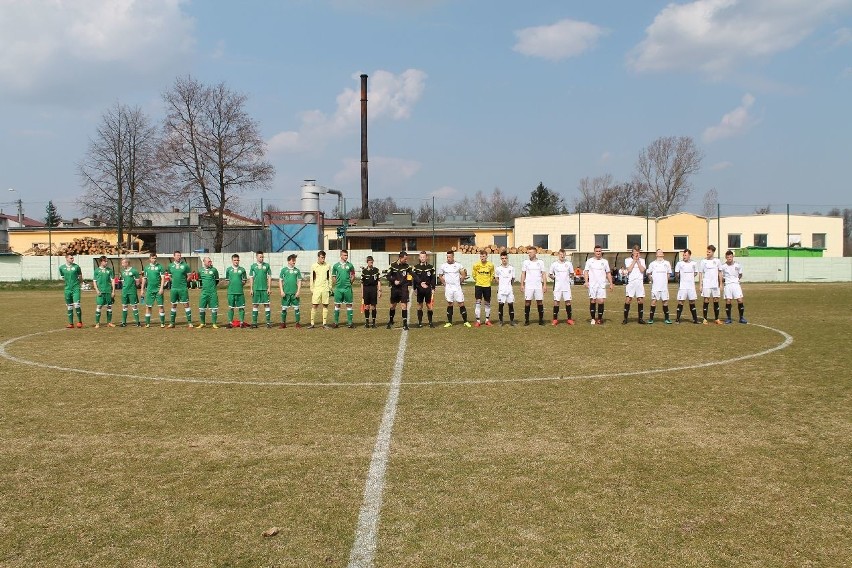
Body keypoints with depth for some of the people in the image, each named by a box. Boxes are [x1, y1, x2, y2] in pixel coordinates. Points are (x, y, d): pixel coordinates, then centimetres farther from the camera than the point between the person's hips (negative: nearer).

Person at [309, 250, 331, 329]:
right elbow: (312, 278, 6)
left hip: (325, 288, 1)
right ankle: (312, 323, 2)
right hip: (316, 289, -1)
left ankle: (324, 323, 9)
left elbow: (329, 278, 10)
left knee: (325, 305, 2)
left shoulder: (327, 266, 5)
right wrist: (311, 289, 2)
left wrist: (330, 288, 4)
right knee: (314, 306, -3)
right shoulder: (314, 266, 3)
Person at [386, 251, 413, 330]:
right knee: (393, 305, 12)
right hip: (395, 288, 1)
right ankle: (391, 321, 32)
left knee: (404, 305, -7)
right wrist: (394, 281, -19)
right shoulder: (393, 265, -3)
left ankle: (405, 324, -1)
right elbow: (388, 276, -1)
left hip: (404, 288, -1)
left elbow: (412, 275, -5)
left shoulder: (407, 266, -3)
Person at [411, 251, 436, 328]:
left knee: (429, 305, 1)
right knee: (419, 305, 5)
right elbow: (414, 278, 4)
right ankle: (420, 322, 12)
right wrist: (415, 289, 1)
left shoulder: (430, 267, 3)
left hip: (428, 289, 0)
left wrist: (433, 289, 0)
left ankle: (430, 322, 9)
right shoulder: (415, 267, 2)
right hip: (419, 289, 0)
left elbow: (433, 279, 5)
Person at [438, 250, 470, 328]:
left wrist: (459, 282, 6)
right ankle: (449, 322, 11)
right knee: (449, 304, 5)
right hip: (448, 288, 1)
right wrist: (444, 284, 7)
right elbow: (440, 276, 12)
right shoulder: (443, 266, 1)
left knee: (461, 304, -1)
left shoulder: (458, 265, -1)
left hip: (457, 288, -1)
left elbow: (463, 275, 7)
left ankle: (465, 321, 5)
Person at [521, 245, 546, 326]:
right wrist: (522, 285, -1)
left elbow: (543, 274, 5)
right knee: (527, 302, -1)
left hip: (538, 286, 0)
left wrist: (545, 285, -3)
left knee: (540, 301, 1)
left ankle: (541, 319, 8)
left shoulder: (540, 262, 4)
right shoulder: (526, 262, 5)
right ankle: (526, 320, 4)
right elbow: (523, 274, 7)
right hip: (528, 286, 0)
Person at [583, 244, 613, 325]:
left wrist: (611, 284, 8)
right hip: (592, 284, -1)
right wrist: (586, 281, -11)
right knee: (592, 301, -1)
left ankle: (600, 318, 6)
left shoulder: (605, 261, 11)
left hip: (602, 285, 1)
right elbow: (586, 271, 3)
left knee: (601, 301, -6)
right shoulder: (590, 261, 6)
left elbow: (608, 273, 14)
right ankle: (593, 318, 11)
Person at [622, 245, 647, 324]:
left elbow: (642, 270, -3)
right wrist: (634, 260, -5)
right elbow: (629, 270, -9)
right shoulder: (628, 260, 6)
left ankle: (640, 318, 9)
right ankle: (625, 318, -1)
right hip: (630, 282, -2)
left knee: (640, 300, 1)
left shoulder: (642, 260, 12)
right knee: (628, 300, -6)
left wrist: (638, 260, -3)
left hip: (639, 282, 2)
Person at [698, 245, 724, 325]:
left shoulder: (717, 261, 6)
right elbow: (700, 273, 0)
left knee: (716, 300, 5)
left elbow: (720, 273, 12)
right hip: (706, 285, -2)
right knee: (706, 301, -2)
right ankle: (705, 319, 4)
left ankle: (716, 319, 14)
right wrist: (700, 285, -5)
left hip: (715, 284, 2)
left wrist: (720, 284, 7)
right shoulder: (703, 261, -1)